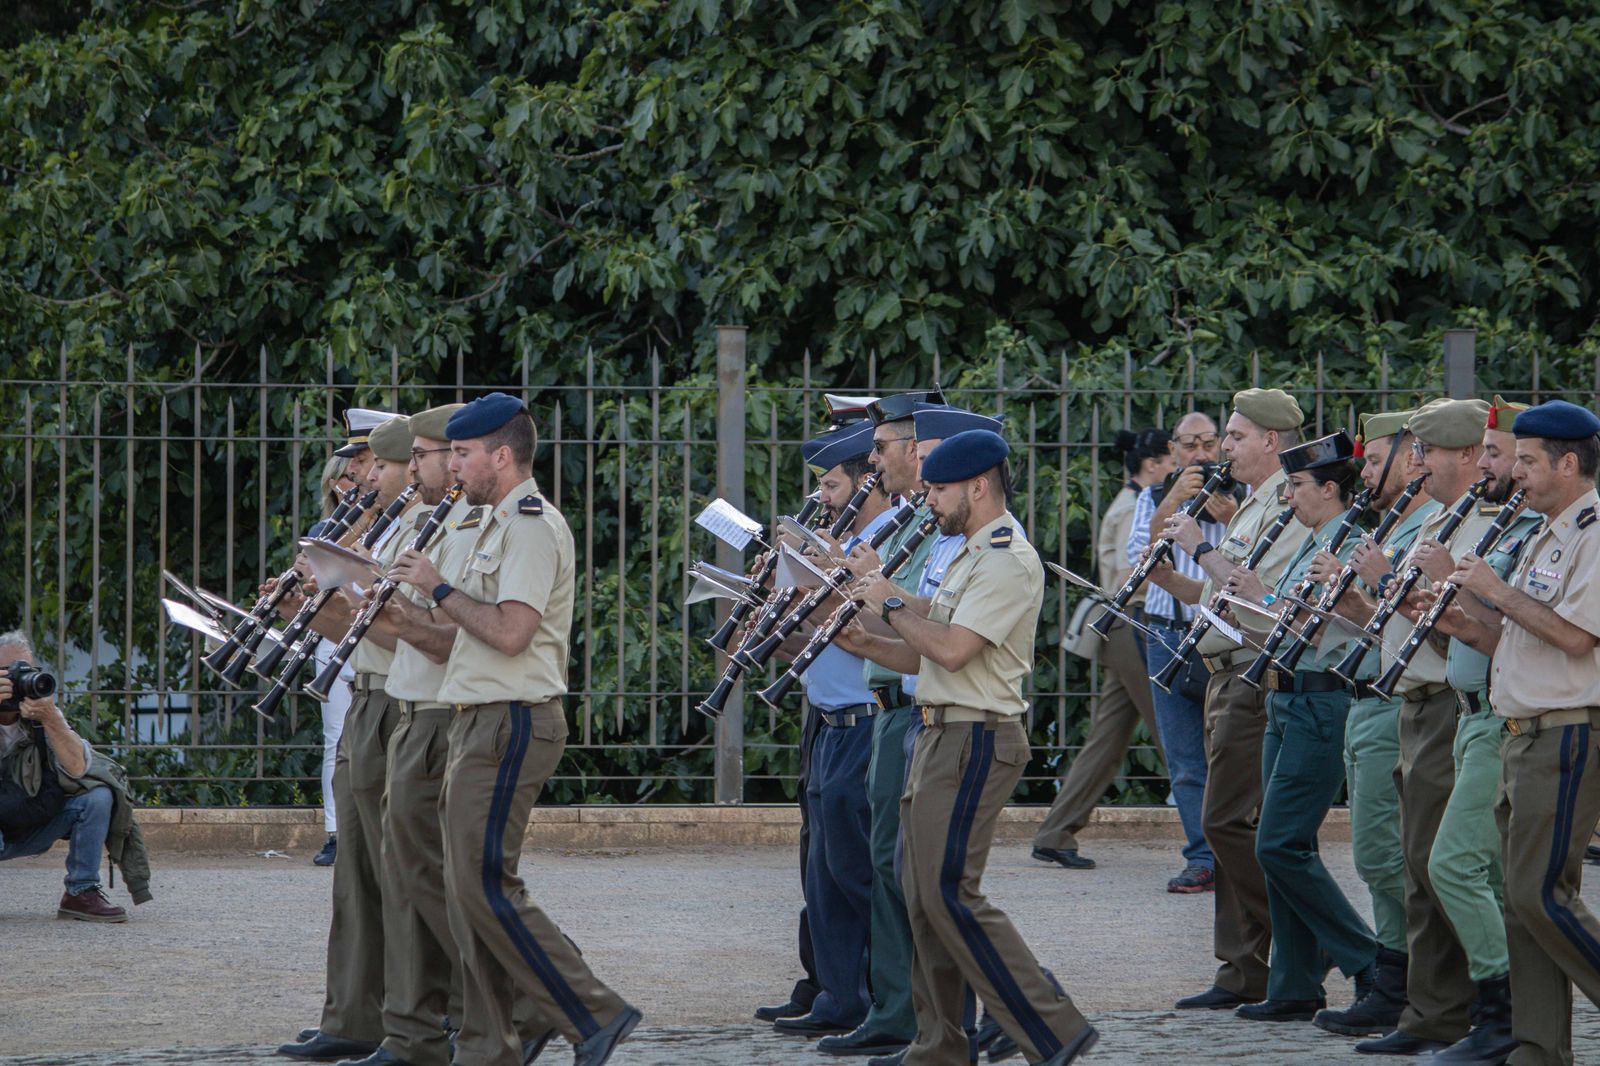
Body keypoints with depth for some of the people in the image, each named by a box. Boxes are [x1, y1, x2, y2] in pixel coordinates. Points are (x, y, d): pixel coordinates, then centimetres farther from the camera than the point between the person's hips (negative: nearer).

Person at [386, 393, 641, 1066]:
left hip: (512, 724, -11)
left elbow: (511, 632, -24)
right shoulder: (497, 525, 21)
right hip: (480, 723, 11)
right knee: (470, 890, 8)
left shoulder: (532, 526, -13)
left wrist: (439, 587, -14)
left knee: (485, 885, -12)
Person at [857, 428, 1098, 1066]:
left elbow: (951, 650, -24)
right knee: (925, 898, 10)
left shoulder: (1007, 561, -15)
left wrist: (892, 605, -11)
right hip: (941, 737, 11)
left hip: (976, 742, -11)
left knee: (949, 894, -13)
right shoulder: (973, 556, 19)